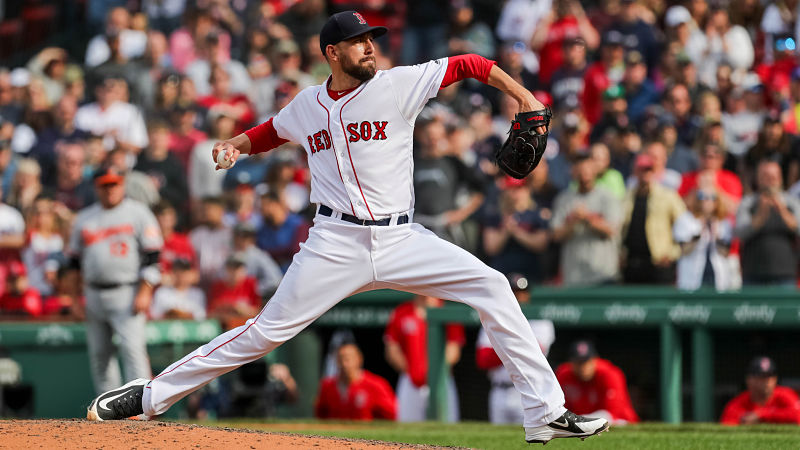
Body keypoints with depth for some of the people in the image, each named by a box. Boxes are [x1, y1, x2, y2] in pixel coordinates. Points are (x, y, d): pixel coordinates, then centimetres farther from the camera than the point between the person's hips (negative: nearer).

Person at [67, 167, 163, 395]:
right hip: (93, 296, 5)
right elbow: (75, 261, 18)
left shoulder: (138, 213, 1)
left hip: (127, 295, -5)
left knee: (132, 348, -15)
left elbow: (152, 257, -4)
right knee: (99, 354, 6)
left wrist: (144, 292, -14)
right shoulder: (84, 218, 14)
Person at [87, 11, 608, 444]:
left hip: (402, 240, 0)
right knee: (267, 331, -6)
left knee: (492, 287, -14)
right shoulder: (307, 106, 9)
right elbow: (273, 131, 29)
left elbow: (466, 65, 2)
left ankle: (546, 413, -11)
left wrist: (524, 97, -5)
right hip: (336, 245, 0)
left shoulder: (399, 84, 1)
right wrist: (236, 144, 9)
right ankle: (150, 396, 4)